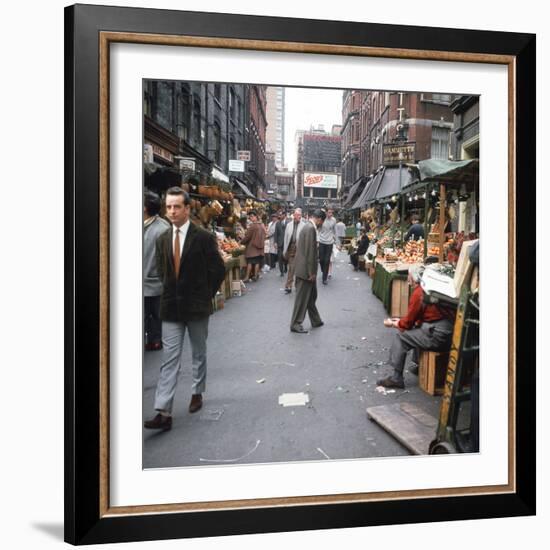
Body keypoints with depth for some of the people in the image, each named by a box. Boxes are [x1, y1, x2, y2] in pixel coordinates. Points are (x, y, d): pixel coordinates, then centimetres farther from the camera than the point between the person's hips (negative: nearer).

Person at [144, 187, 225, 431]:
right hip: (170, 308, 3)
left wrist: (205, 295, -1)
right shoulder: (162, 239, 5)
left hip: (196, 307, -3)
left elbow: (218, 270, -4)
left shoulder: (204, 237, -9)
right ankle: (164, 413, -2)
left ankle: (197, 393, 36)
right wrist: (171, 292, 7)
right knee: (169, 360, -1)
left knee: (199, 354, 15)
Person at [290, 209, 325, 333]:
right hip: (306, 269, -10)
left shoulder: (308, 226, 12)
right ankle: (295, 324, 7)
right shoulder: (310, 228, -19)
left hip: (306, 269, 10)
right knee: (302, 297, -1)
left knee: (311, 296, 19)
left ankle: (316, 321, 30)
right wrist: (312, 272, -19)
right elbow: (310, 252, -23)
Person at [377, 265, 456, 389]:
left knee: (401, 337, 2)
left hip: (438, 336, -9)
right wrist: (400, 320, 29)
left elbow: (408, 323, -3)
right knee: (415, 330, 29)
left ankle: (396, 378, 5)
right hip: (450, 333, 9)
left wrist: (392, 324, 15)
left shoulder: (418, 293, -11)